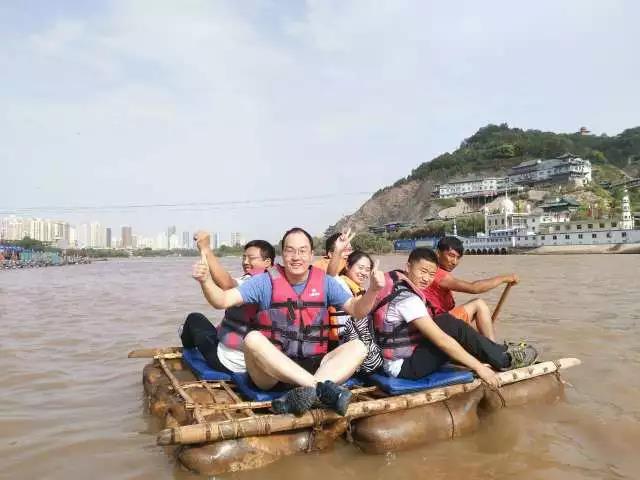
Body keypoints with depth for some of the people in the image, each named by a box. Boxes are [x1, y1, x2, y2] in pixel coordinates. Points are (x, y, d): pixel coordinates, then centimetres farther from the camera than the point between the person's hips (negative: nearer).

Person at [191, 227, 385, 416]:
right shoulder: (266, 281, 0)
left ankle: (307, 392, -38)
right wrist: (206, 281, -26)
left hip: (314, 365, 2)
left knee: (357, 347, -19)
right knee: (253, 339, -31)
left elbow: (356, 309, 1)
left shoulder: (324, 282, 6)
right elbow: (223, 300, -6)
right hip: (271, 369, -1)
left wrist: (373, 290, -19)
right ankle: (323, 388, -36)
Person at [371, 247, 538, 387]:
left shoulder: (396, 282, 2)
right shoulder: (407, 298, -25)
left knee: (447, 322, 6)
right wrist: (479, 367, -23)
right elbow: (441, 340, -27)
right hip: (404, 366, -9)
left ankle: (498, 353, 16)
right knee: (454, 328, -17)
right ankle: (504, 359, 1)